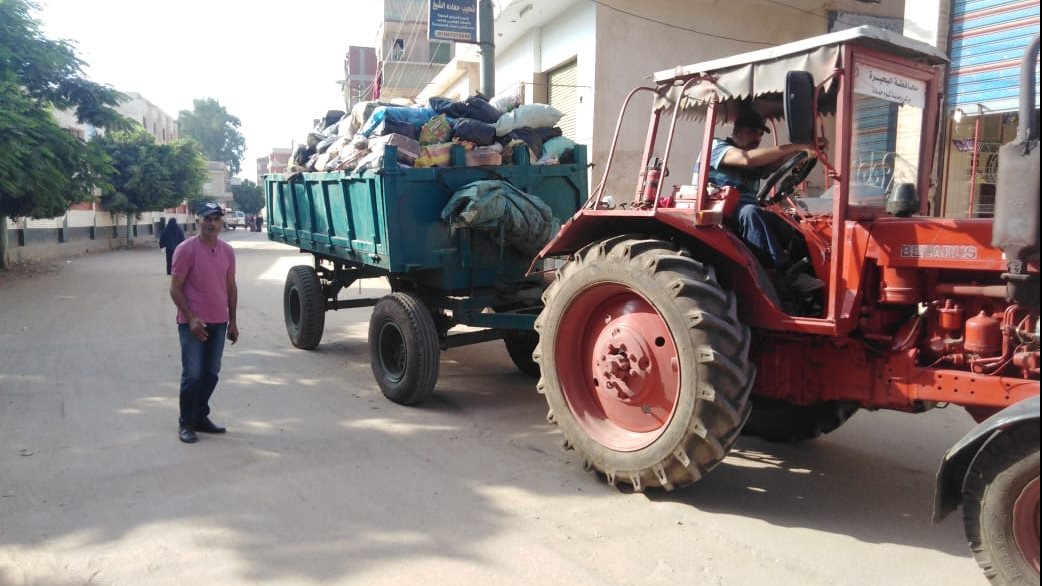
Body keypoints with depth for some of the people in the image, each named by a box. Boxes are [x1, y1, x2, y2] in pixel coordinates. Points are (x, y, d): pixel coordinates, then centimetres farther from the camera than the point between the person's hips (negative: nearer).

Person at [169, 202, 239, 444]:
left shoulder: (227, 251, 7)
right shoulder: (186, 249, -10)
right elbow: (175, 289, -10)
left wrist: (232, 321, 11)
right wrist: (190, 318, -18)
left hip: (219, 322, 5)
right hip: (192, 323, -5)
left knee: (211, 373, 11)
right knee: (192, 374, -3)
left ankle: (201, 417, 24)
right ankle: (186, 423, 10)